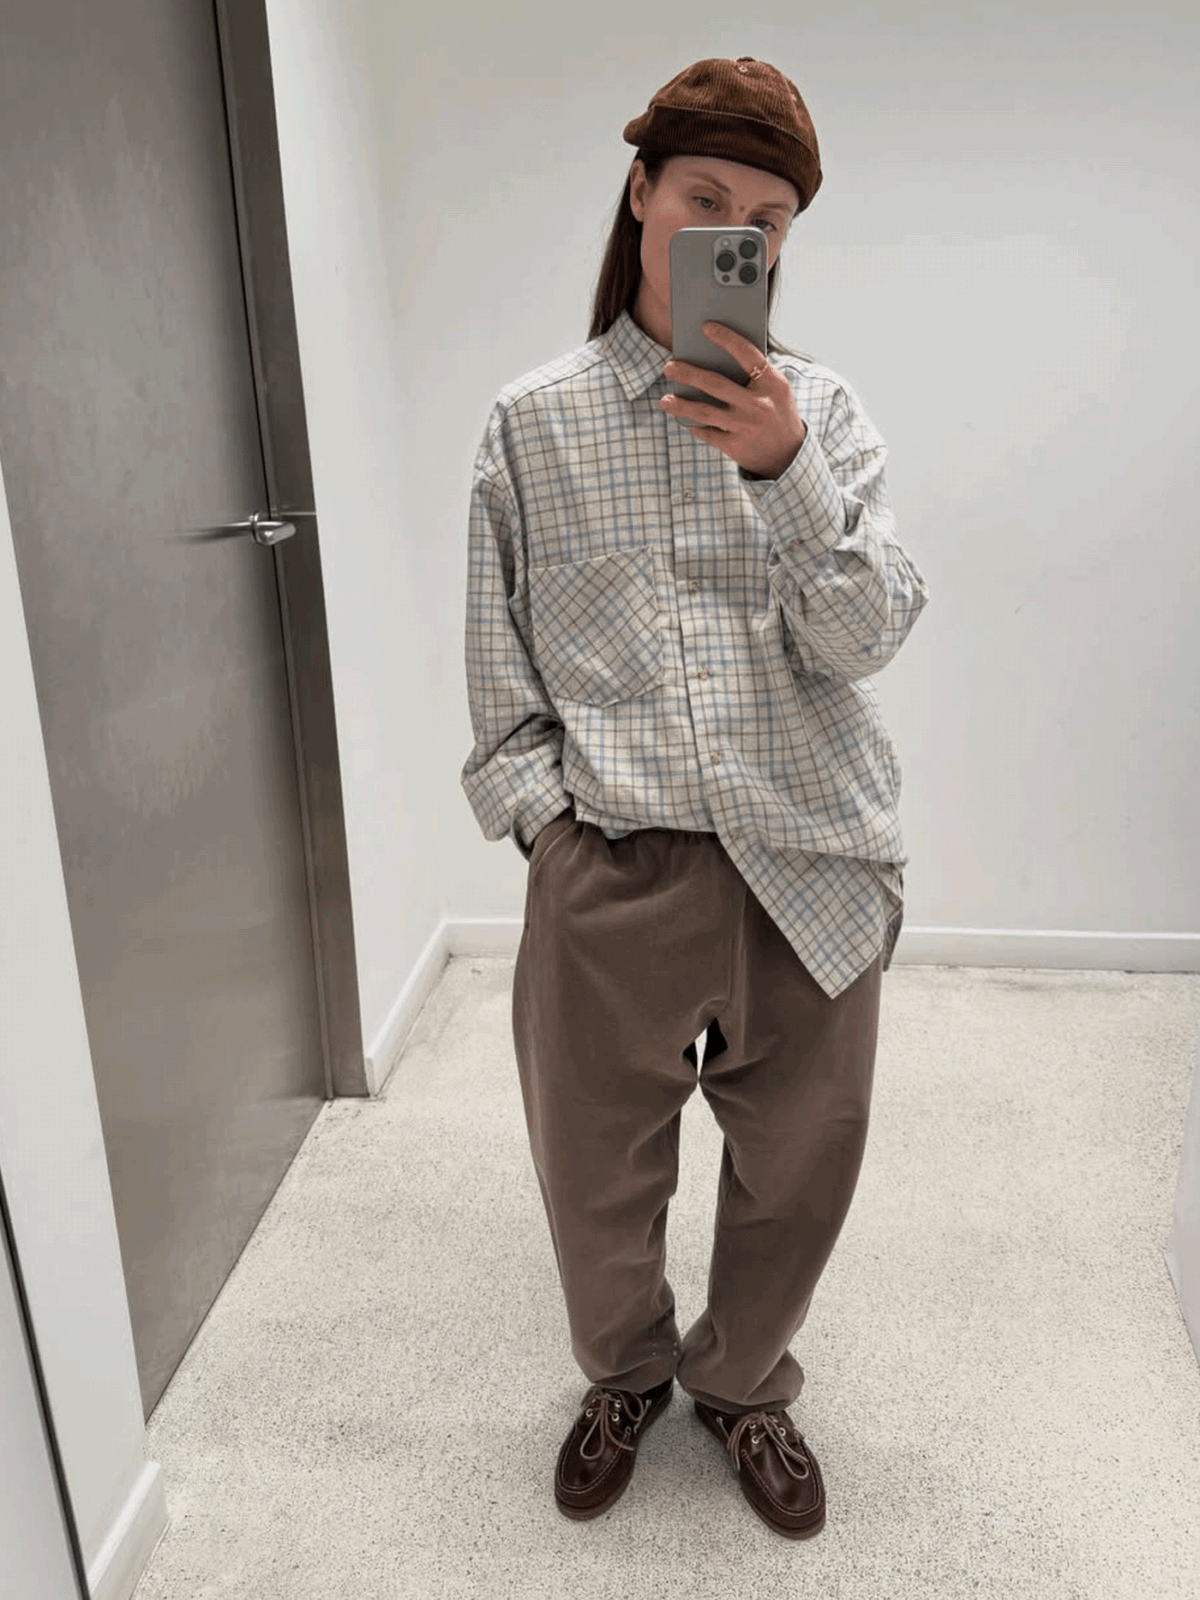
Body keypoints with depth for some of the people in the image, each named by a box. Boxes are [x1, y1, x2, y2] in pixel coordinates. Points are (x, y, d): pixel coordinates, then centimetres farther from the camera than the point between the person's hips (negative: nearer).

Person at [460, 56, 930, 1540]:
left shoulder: (824, 410, 4)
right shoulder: (531, 420, 3)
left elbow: (863, 637, -7)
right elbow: (498, 666, 5)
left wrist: (780, 468, -21)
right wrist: (547, 817, -5)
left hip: (810, 865, 1)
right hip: (606, 866, 0)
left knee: (798, 1165, 15)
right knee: (595, 1168, 14)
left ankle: (742, 1381, 45)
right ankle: (624, 1372, 46)